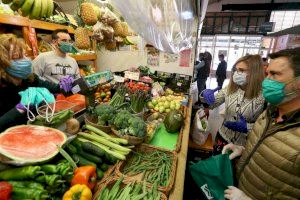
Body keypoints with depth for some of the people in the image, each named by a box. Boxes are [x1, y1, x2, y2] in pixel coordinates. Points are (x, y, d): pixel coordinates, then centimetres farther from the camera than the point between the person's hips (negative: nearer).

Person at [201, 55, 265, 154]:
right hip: (223, 137, 4)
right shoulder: (230, 88, -7)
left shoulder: (262, 97, -19)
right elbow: (211, 104, -4)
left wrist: (246, 127, -28)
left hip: (244, 145, -3)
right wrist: (206, 94, -24)